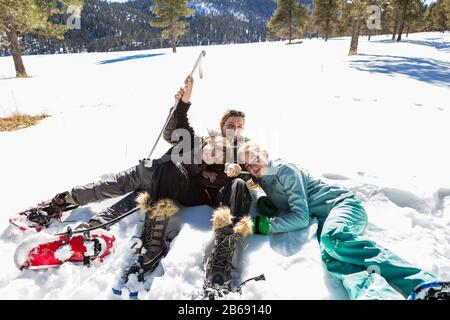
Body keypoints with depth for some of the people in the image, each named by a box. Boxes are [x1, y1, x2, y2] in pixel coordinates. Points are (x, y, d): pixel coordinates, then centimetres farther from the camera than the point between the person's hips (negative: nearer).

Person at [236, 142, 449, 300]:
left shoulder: (285, 170, -9)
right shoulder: (264, 181, 15)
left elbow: (301, 217, -14)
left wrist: (267, 225, -16)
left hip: (343, 205, -5)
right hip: (324, 222, 5)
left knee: (332, 238, -39)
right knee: (330, 257, -30)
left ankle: (421, 283, -39)